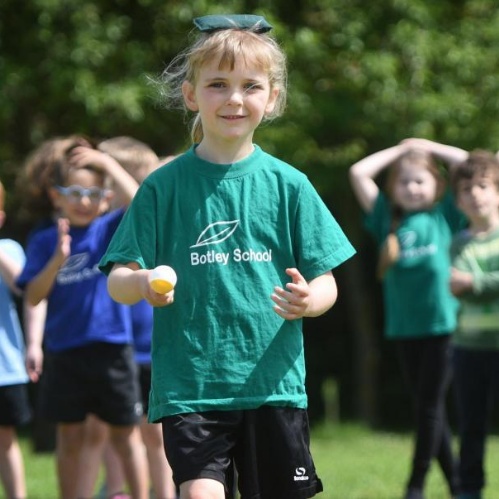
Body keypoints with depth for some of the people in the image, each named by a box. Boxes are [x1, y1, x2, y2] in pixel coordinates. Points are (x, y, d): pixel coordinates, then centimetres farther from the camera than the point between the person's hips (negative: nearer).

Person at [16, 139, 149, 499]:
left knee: (125, 434, 7)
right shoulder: (44, 242, 3)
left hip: (112, 350, -1)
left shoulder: (110, 230, 0)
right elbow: (34, 297, -5)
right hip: (65, 354, 1)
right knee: (70, 437, 9)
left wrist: (108, 164, -19)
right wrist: (57, 260, -20)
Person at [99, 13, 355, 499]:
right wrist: (142, 284, -23)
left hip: (274, 384, 2)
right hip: (188, 386, -1)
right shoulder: (163, 186, 2)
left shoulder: (288, 185, 4)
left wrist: (306, 300, -18)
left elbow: (325, 281, 5)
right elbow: (117, 282, 1)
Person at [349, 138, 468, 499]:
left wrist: (427, 147, 9)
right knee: (427, 406, 7)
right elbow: (359, 173, 7)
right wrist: (399, 150, 13)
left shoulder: (445, 216, 5)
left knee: (430, 404, -3)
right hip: (404, 328, 3)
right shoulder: (387, 219, 10)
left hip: (443, 324, -3)